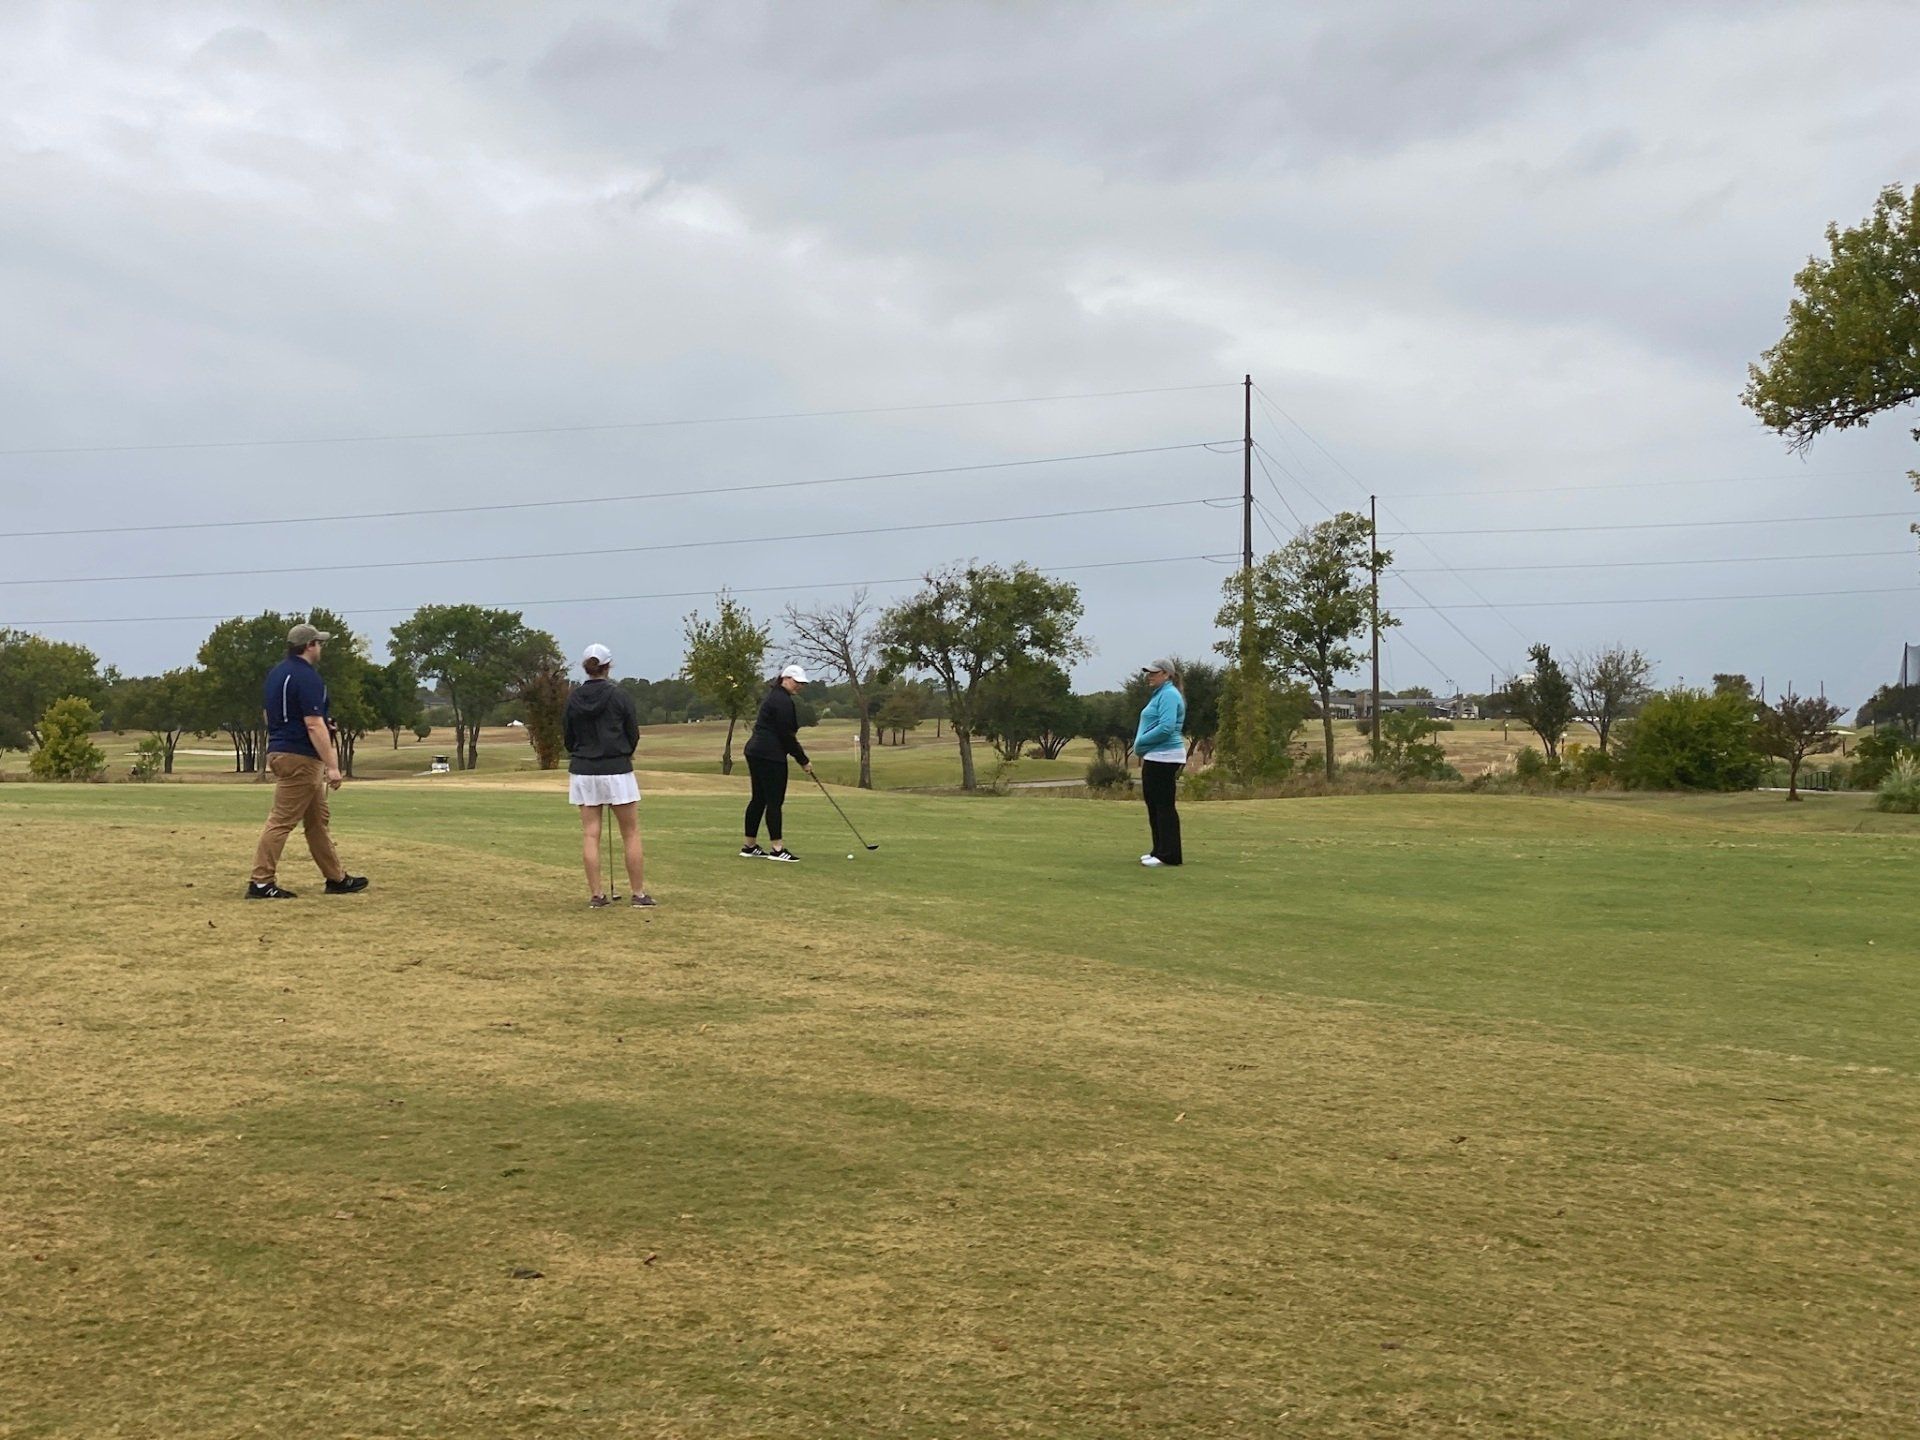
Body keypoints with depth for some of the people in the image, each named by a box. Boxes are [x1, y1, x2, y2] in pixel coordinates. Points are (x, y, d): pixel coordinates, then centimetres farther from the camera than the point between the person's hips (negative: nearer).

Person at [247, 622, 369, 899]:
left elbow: (269, 716, 21)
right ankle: (261, 883, -7)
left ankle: (337, 878, 20)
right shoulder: (307, 677, -16)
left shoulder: (275, 674, 14)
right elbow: (314, 725, -22)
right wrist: (332, 766, -22)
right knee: (282, 821, -8)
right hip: (300, 758, -10)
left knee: (317, 819, 15)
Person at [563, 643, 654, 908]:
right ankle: (639, 893, 5)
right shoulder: (620, 696, -8)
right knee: (631, 833, 5)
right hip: (617, 771, -3)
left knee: (590, 834, 5)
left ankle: (596, 894, 5)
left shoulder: (574, 698, 0)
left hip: (582, 770, 3)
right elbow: (633, 734, 0)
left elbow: (567, 736, 7)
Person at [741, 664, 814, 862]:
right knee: (774, 800, -8)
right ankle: (777, 848, -7)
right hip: (770, 755, -10)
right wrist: (803, 761, -9)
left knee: (759, 799, 11)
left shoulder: (774, 696, 19)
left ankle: (749, 847, 14)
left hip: (756, 751, 10)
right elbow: (787, 735, -15)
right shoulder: (782, 700, -13)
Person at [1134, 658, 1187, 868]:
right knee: (1153, 805, 13)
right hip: (1154, 758, 10)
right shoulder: (1160, 694, 19)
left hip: (1164, 759, -10)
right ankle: (1159, 851, 20)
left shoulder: (1169, 695, -13)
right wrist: (1141, 746, 10)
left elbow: (1166, 727, -24)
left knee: (1164, 806, -8)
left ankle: (1169, 855, -6)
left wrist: (1140, 742, -13)